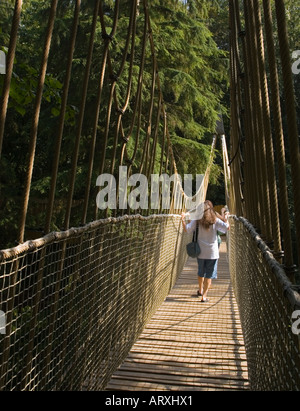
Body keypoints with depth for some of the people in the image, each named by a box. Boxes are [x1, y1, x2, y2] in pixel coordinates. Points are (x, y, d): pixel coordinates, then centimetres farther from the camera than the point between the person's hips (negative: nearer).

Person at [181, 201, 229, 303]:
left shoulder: (197, 220, -4)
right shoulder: (215, 220, -7)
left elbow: (187, 229, -9)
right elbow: (226, 228, -11)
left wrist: (183, 219, 0)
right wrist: (225, 218, 1)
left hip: (201, 251, 3)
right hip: (212, 252, -2)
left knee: (201, 273, 21)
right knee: (209, 275, 6)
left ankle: (200, 290, 40)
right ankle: (204, 296, 5)